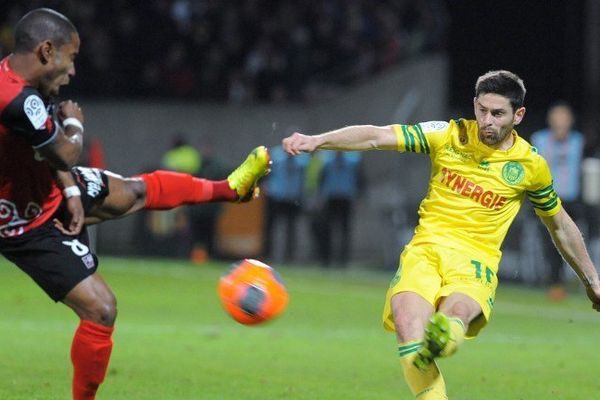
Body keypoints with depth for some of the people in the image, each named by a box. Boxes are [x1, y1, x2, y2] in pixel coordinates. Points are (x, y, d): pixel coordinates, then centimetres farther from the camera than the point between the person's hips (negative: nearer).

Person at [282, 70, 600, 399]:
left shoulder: (530, 166, 7)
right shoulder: (449, 136, 5)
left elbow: (560, 225, 23)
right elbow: (377, 137, -2)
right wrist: (317, 140, -16)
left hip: (475, 261, 0)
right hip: (425, 250, 0)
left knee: (456, 314, -38)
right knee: (408, 326, -31)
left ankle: (445, 335, -68)